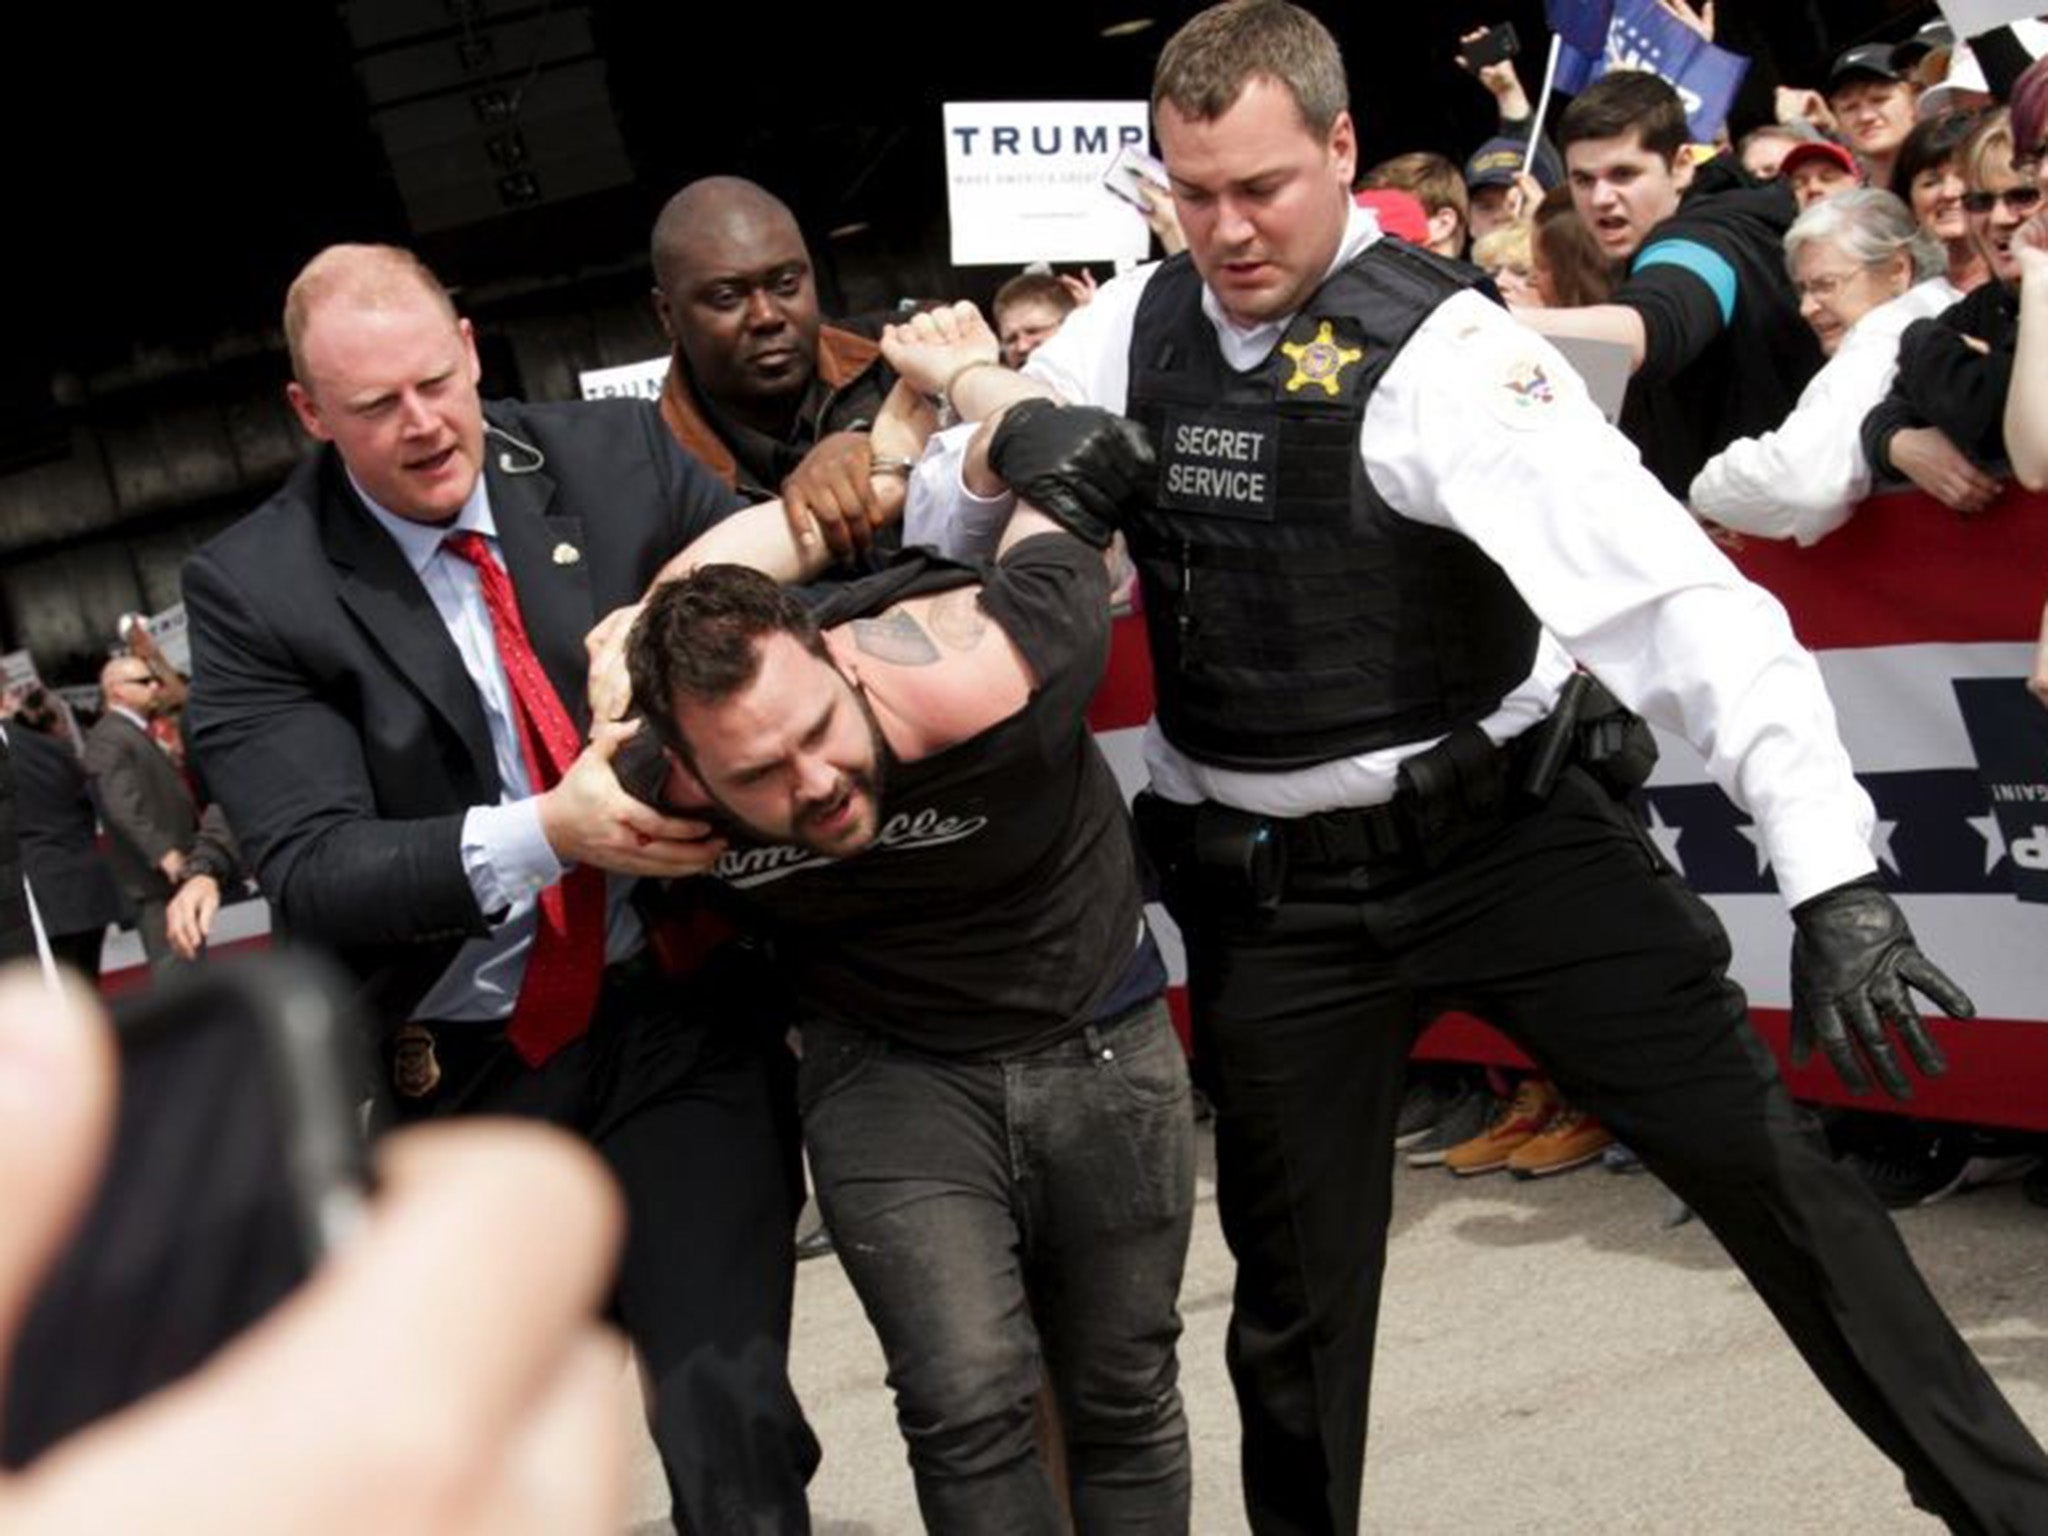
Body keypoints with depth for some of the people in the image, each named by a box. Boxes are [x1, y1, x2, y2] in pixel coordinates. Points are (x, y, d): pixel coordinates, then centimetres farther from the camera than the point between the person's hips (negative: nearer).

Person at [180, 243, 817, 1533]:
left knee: (733, 1431, -5)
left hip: (683, 1016, 0)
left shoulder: (622, 456, -3)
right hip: (466, 1076, 0)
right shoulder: (254, 589, -8)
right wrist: (545, 833, -29)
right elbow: (310, 873, -15)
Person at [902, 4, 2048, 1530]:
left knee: (1768, 1163, -5)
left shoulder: (1436, 346, -19)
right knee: (1295, 1293, 13)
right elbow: (940, 520, 11)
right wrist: (1000, 444, -15)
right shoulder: (1136, 330, -1)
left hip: (1509, 833, -3)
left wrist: (1835, 880, -37)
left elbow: (1678, 594, -28)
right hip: (1273, 891, 4)